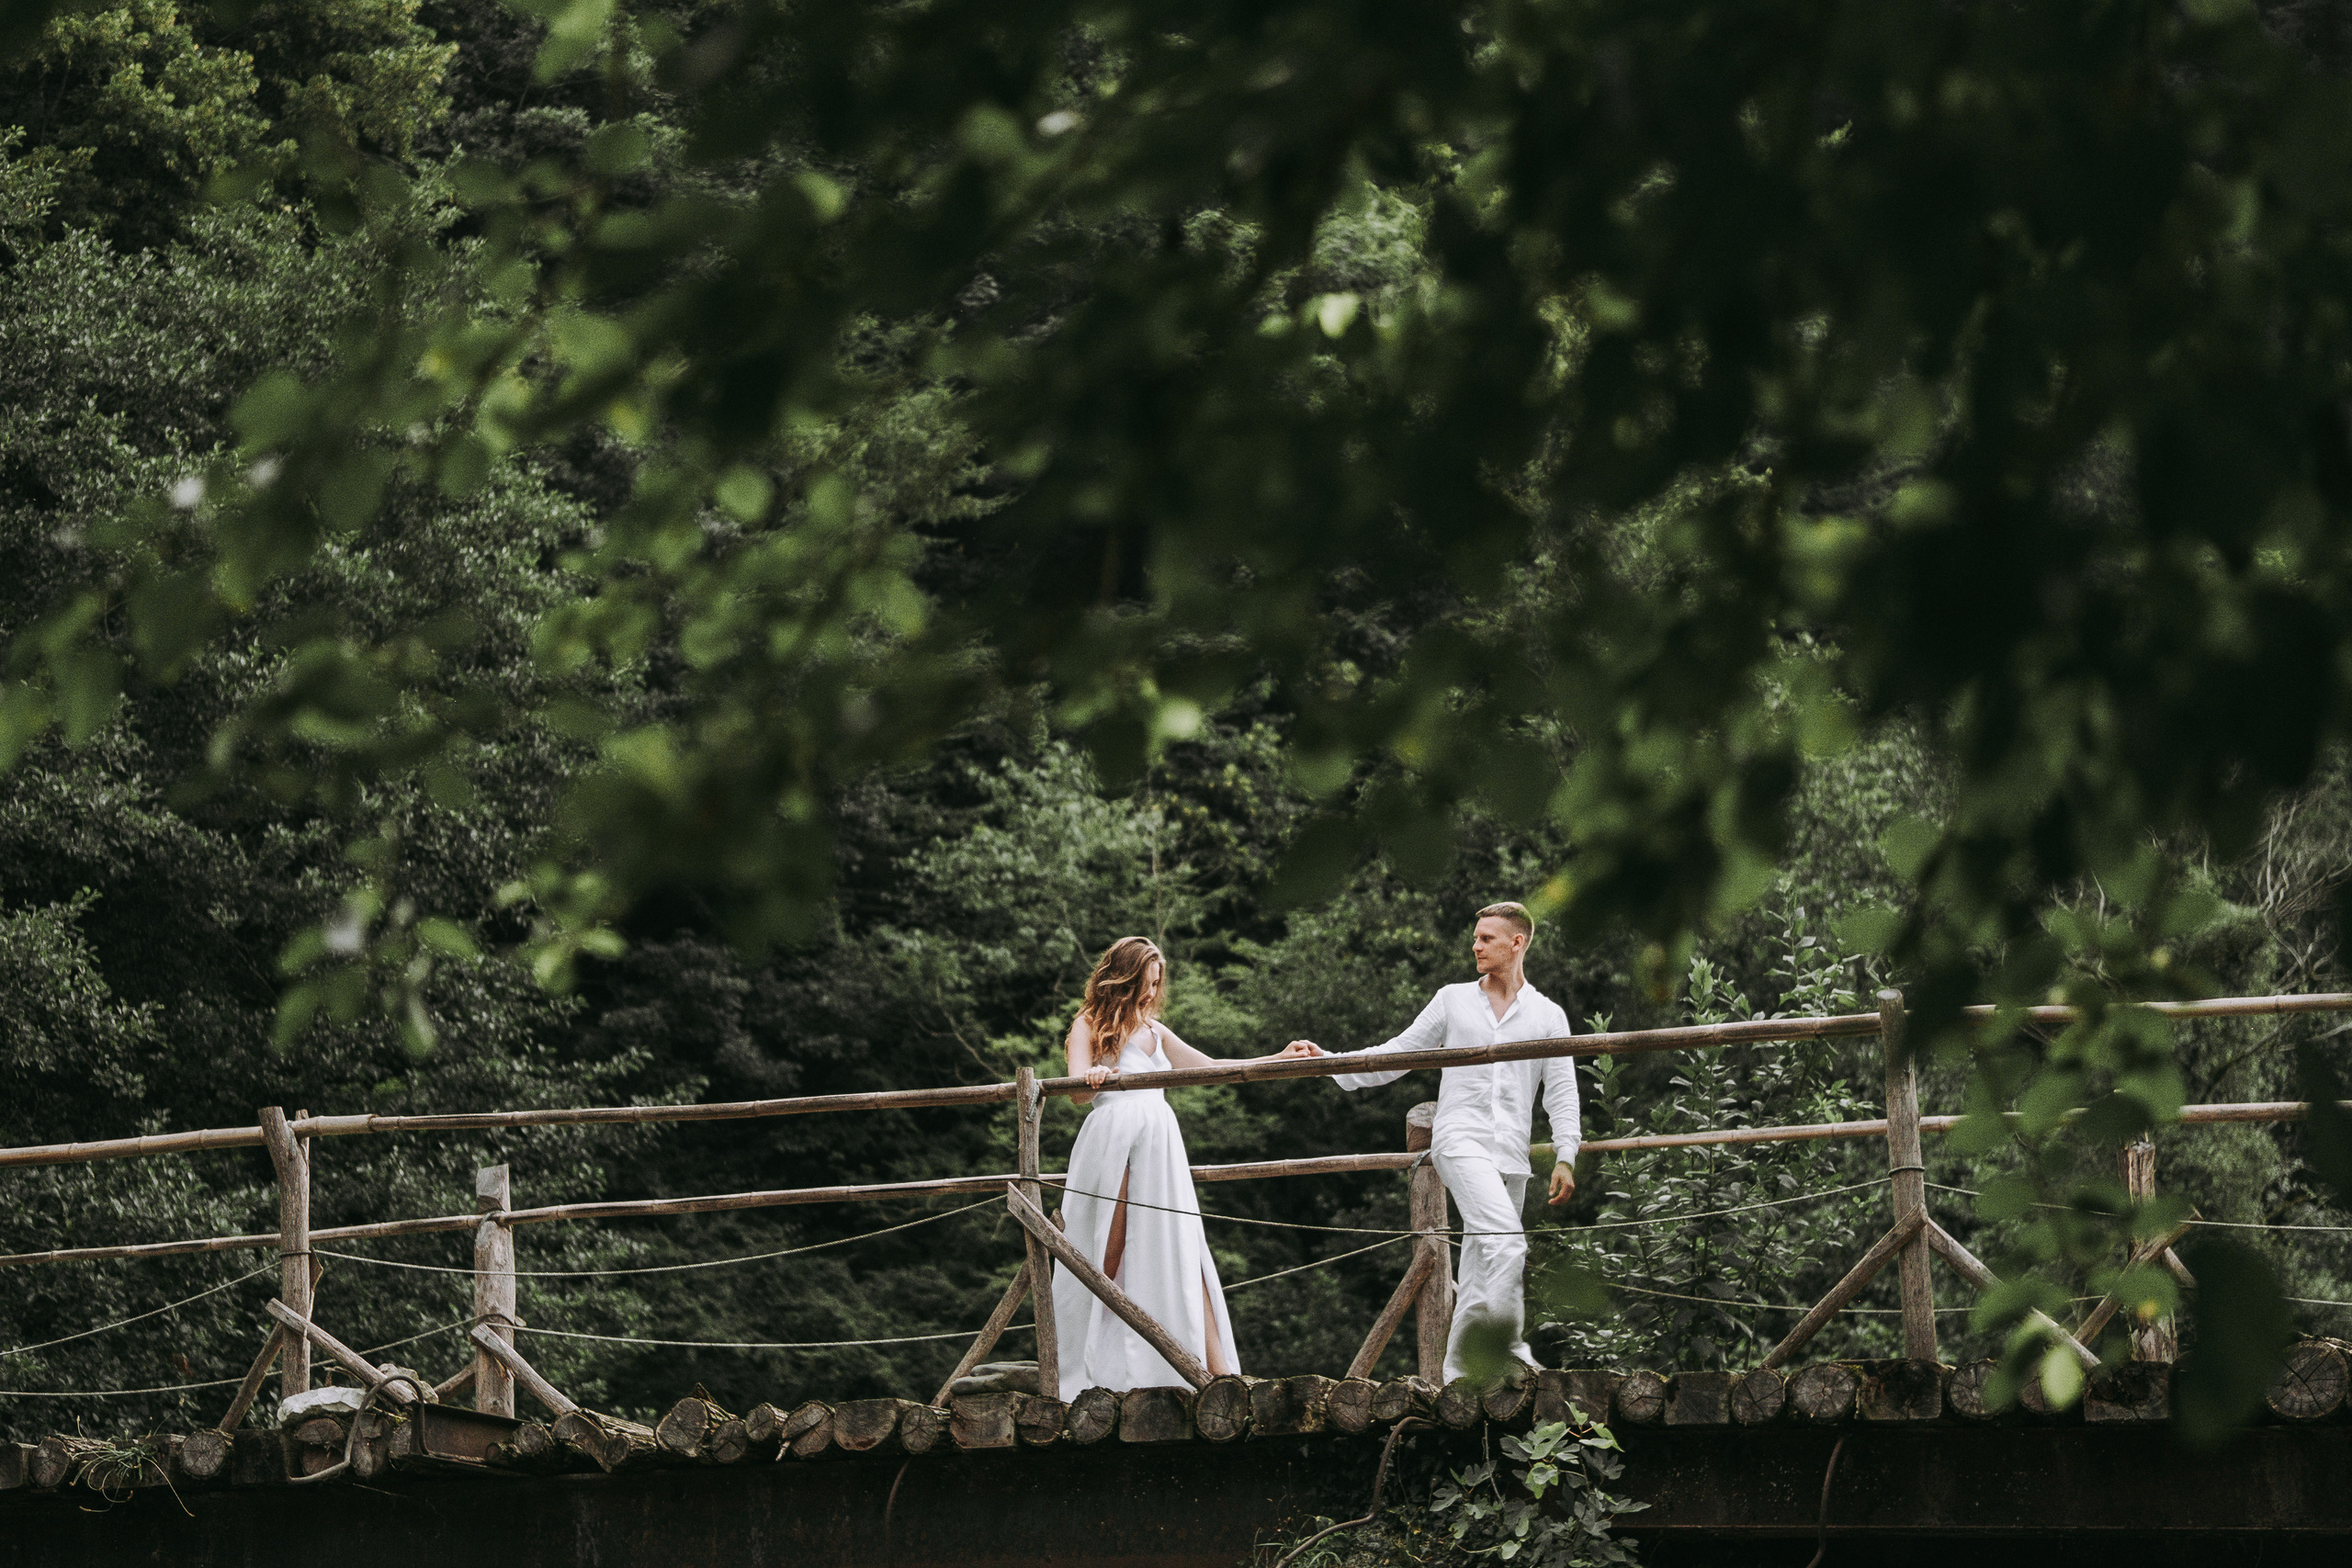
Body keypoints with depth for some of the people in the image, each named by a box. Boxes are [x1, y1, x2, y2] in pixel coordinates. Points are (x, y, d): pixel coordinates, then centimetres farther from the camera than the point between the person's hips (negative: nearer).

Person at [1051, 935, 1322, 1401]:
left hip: (1159, 1141, 5)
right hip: (1112, 1136, -5)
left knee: (1180, 1255, -4)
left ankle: (1218, 1369, -13)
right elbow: (1078, 1091, -6)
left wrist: (1280, 1060, 27)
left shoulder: (1154, 1030, 26)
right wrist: (1092, 1077, -30)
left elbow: (1211, 1069, 30)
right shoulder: (1090, 1026, 8)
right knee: (1106, 1258, -8)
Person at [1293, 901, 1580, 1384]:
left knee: (1482, 1269, 1)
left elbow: (1562, 1093, 8)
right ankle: (1510, 1349, -22)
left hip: (1511, 1157, 2)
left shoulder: (1547, 1015, 12)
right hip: (1460, 1140, -2)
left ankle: (1457, 1372, 3)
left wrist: (1565, 1158, -4)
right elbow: (1397, 1055, 15)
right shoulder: (1452, 1001, 13)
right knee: (1505, 1239, -24)